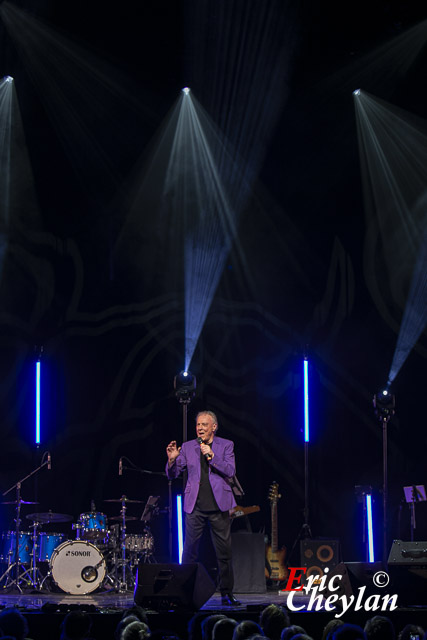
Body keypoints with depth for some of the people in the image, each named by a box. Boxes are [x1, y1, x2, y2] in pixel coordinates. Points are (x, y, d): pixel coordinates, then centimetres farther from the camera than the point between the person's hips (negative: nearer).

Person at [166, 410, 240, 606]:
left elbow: (230, 471, -5)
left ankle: (226, 593, 11)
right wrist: (172, 459, -13)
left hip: (219, 506, -1)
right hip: (195, 507, 1)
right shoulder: (187, 447, 9)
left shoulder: (226, 445, 6)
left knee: (224, 552, 2)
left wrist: (211, 456, -15)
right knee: (189, 551, -2)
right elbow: (172, 474, 8)